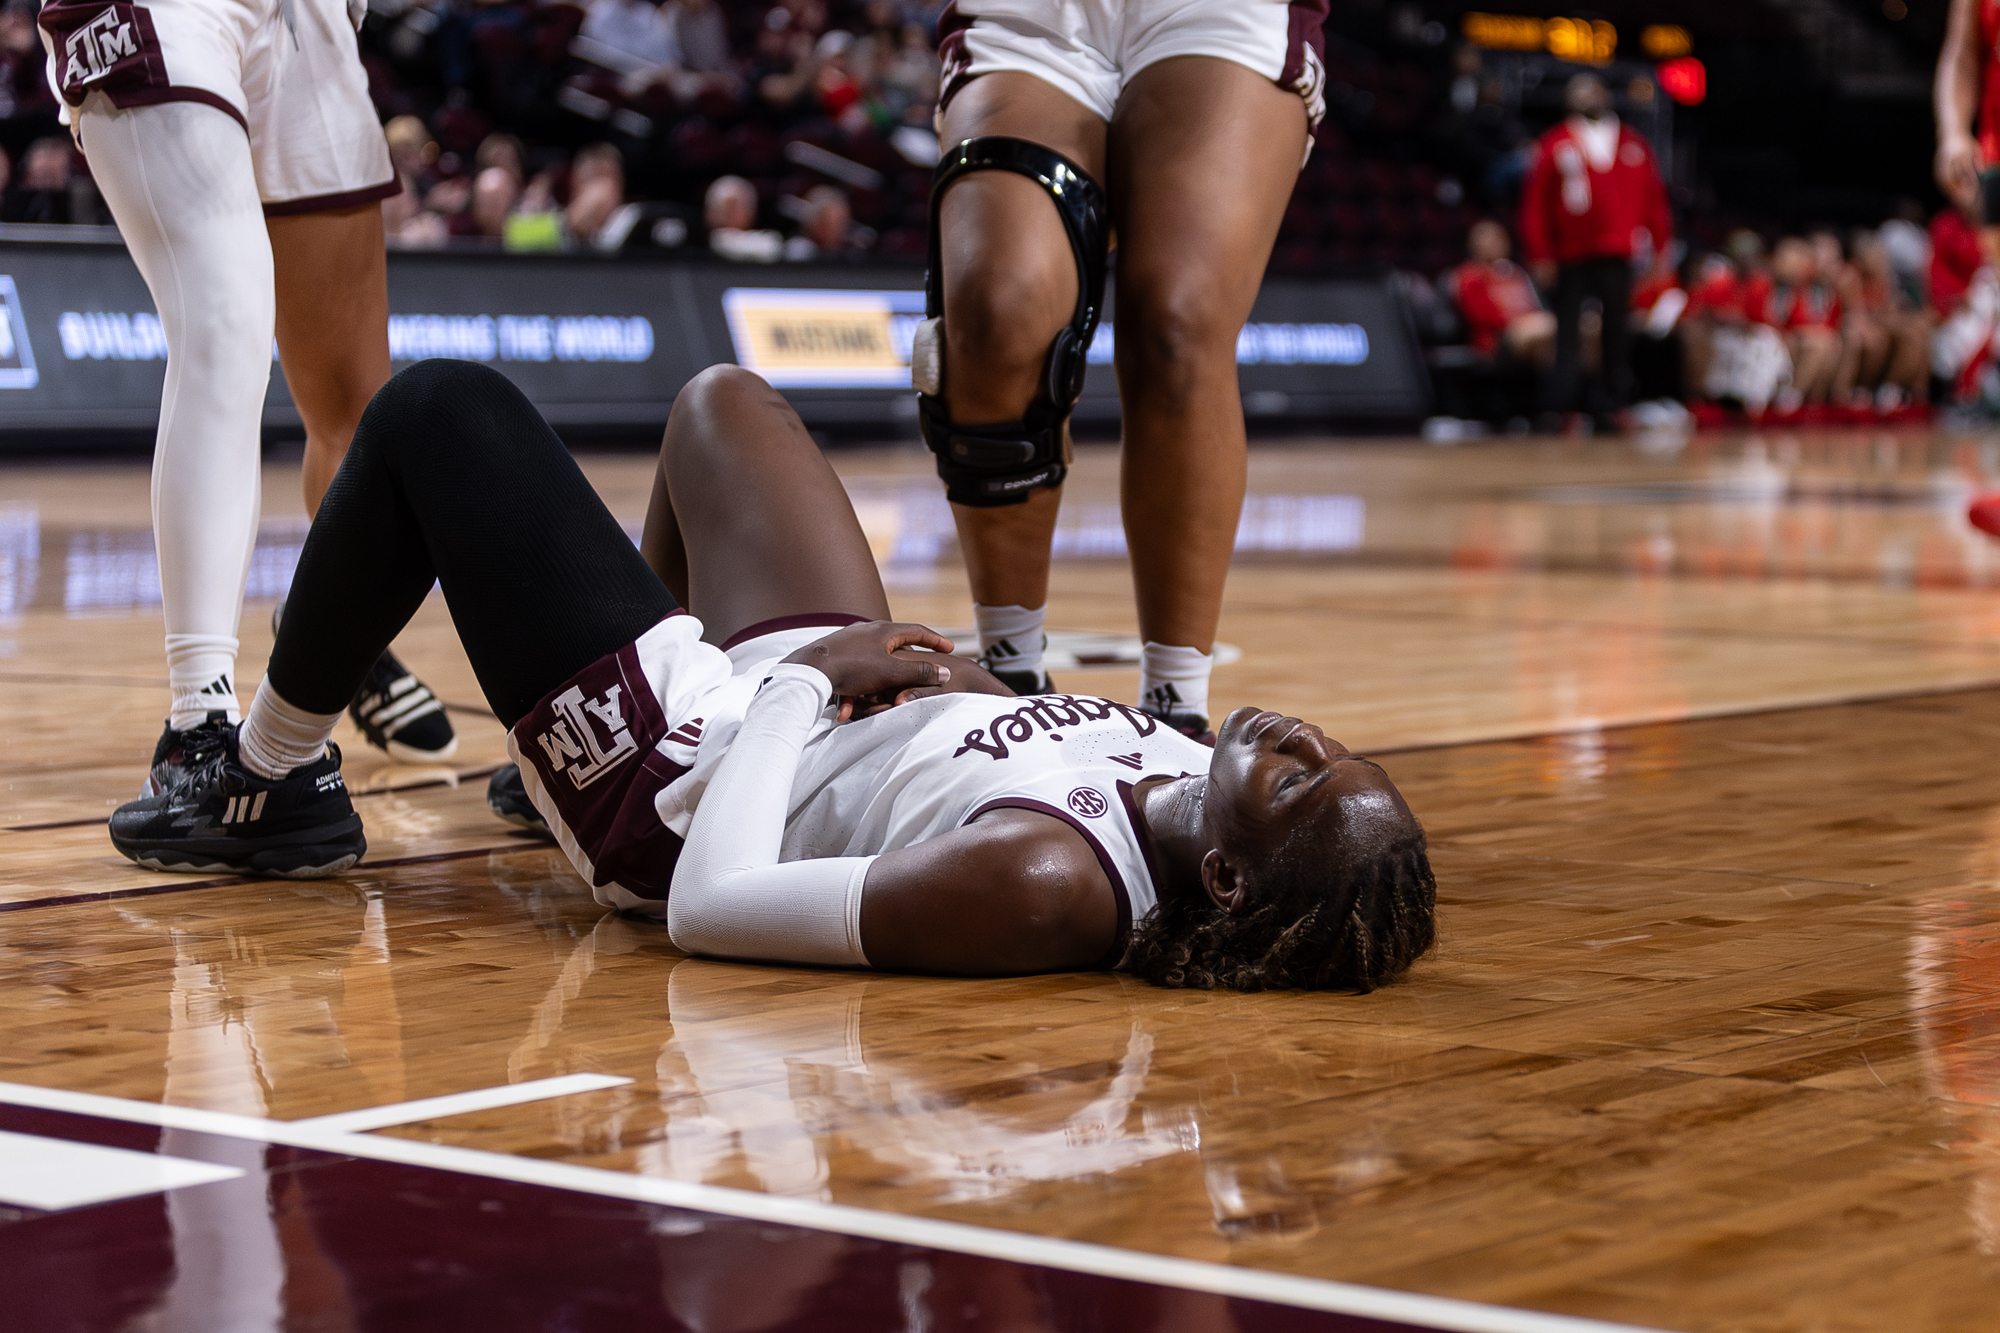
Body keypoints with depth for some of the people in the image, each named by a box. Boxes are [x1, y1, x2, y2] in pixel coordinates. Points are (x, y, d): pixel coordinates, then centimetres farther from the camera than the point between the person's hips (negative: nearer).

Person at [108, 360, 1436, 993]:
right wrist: (967, 681, -12)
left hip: (676, 787, -7)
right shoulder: (1188, 768, -23)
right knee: (719, 396, 28)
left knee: (438, 408, 4)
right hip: (810, 678, 7)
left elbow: (710, 908, -35)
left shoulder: (1046, 885, -44)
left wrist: (795, 684, -26)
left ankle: (272, 787, 26)